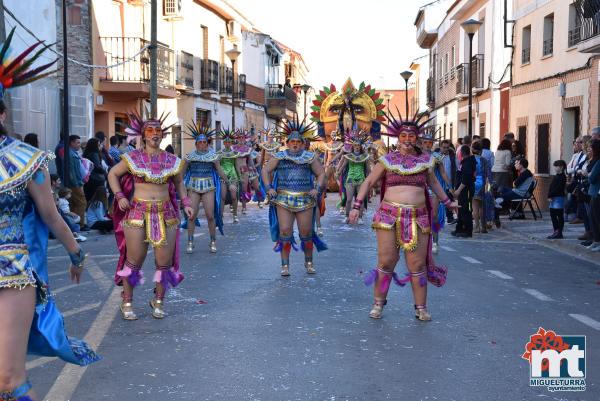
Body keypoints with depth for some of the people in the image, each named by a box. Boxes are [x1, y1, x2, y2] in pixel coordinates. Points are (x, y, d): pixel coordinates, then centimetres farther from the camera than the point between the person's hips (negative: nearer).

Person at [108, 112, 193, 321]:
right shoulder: (133, 157, 0)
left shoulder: (171, 160, 7)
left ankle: (158, 301, 24)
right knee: (134, 261, 1)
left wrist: (186, 203, 9)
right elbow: (113, 174, 10)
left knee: (165, 262, 4)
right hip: (137, 213, -2)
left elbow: (179, 182, 21)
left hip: (166, 215, 3)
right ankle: (127, 303, 18)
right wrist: (120, 196, -3)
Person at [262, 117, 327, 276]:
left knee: (306, 232, 5)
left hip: (305, 200, 0)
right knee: (285, 231, -5)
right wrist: (269, 187, -1)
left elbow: (321, 173, 10)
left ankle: (309, 262, 24)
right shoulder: (279, 156, 6)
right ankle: (285, 265, 4)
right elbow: (266, 170, 11)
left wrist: (317, 188, -4)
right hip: (283, 199, 0)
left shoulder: (310, 157, 6)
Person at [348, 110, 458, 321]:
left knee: (417, 264, 3)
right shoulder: (387, 160, 5)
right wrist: (357, 206, 2)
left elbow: (433, 183, 29)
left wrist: (447, 202, 33)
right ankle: (378, 303, 15)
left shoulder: (425, 160, 11)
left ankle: (421, 308, 14)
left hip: (417, 218, 1)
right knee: (386, 261, 1)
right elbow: (368, 182, 8)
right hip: (389, 216, -1)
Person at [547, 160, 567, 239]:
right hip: (553, 198, 9)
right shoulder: (556, 176, 17)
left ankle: (559, 233, 0)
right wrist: (549, 196, 5)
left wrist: (551, 196, -20)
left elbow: (558, 188, -18)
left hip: (559, 198, -9)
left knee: (560, 216, -3)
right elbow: (551, 187, 15)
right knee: (553, 215, 12)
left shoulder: (562, 177, -11)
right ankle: (556, 231, 20)